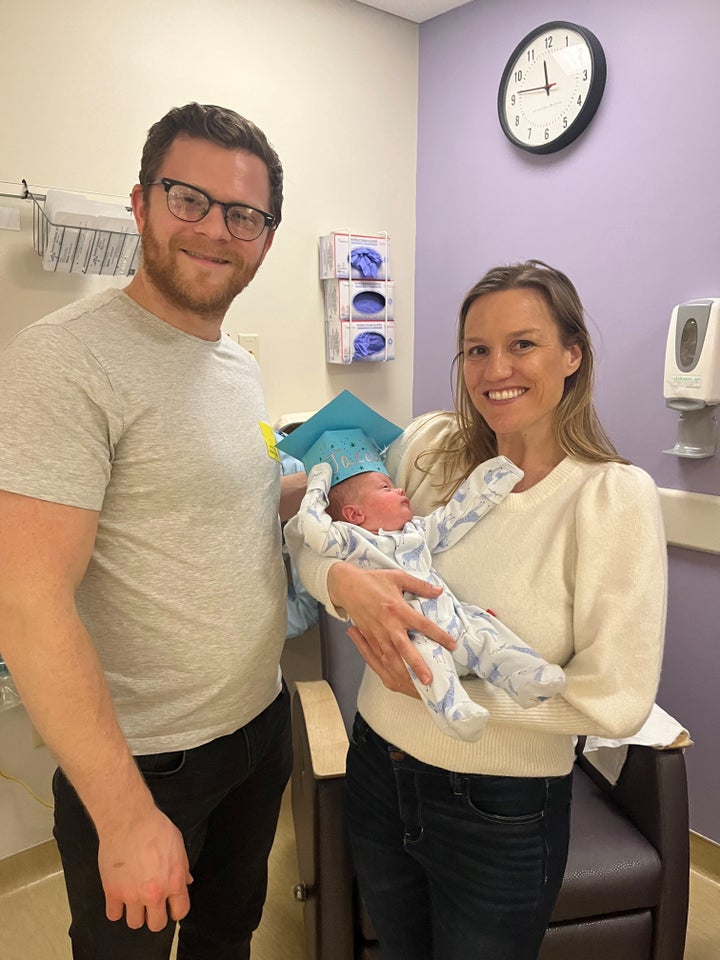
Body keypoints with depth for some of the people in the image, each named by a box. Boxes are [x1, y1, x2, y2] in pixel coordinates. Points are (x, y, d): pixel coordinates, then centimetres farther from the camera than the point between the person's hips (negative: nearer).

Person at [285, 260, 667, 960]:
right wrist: (344, 581, -25)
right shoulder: (430, 444, -7)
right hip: (378, 771, 4)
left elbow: (617, 700, -19)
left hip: (502, 815, -3)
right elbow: (308, 530, -3)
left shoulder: (614, 495, -17)